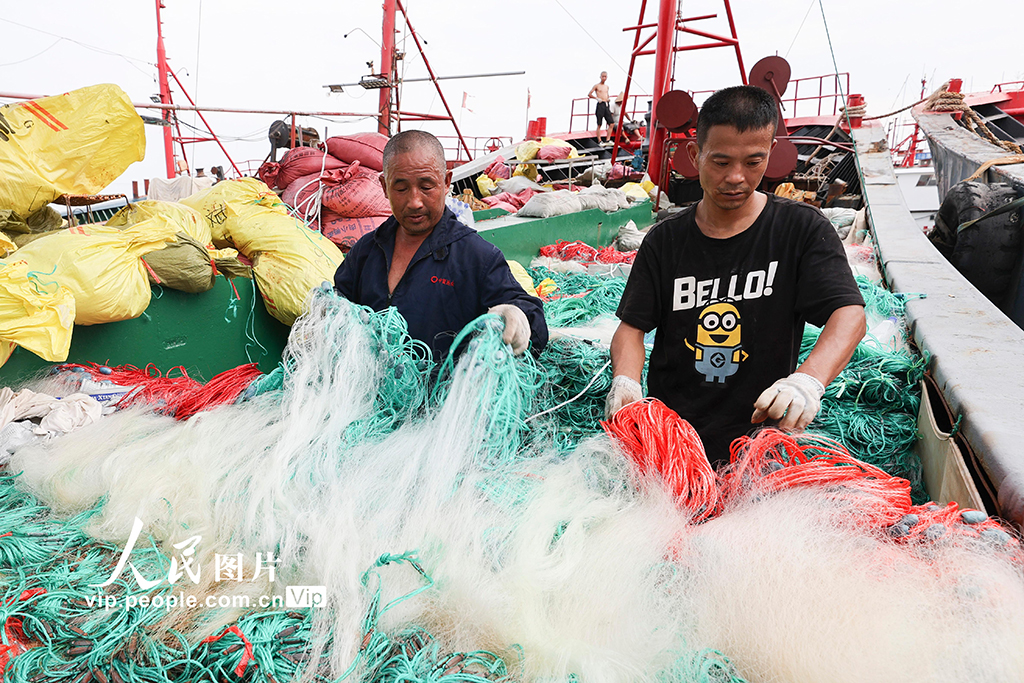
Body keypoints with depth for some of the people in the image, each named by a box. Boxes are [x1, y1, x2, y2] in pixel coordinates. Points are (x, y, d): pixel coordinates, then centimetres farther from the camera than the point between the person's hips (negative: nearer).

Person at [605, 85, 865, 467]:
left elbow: (849, 313, -11)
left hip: (760, 435, -2)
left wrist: (809, 379, -31)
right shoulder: (664, 242, 6)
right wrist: (625, 381, -18)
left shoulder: (802, 230, 0)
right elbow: (632, 326, 4)